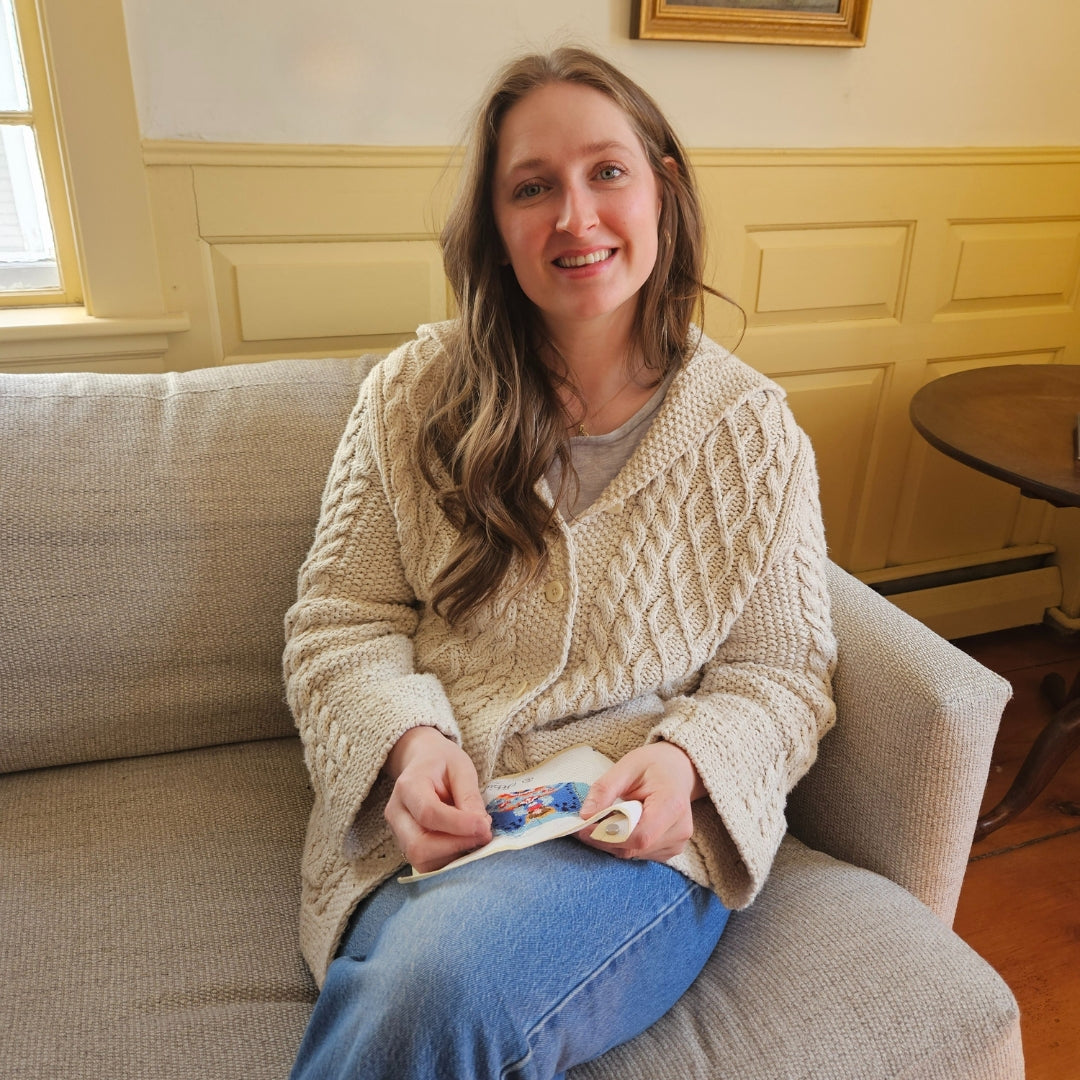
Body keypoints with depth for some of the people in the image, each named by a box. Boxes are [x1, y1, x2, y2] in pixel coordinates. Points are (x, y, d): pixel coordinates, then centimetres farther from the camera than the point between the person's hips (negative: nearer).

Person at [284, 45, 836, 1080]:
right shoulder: (412, 394, 1)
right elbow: (339, 625, 3)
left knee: (440, 991, -29)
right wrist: (411, 741, -16)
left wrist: (684, 760, -16)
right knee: (417, 996, -31)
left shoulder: (753, 431, 0)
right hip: (431, 825, 1)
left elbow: (781, 675, 4)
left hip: (642, 835, 0)